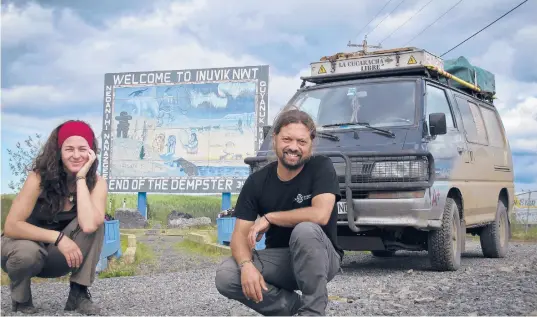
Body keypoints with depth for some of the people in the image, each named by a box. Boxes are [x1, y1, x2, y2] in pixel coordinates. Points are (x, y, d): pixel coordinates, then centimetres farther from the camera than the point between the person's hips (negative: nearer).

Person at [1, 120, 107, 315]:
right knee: (27, 253, -38)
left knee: (95, 223, -27)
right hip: (26, 245, -1)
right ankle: (20, 298, -4)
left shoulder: (96, 183, -17)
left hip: (61, 255, 2)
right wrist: (58, 237, -34)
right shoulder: (40, 177, -22)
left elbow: (88, 225, -36)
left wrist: (81, 177, -31)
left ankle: (78, 293, -14)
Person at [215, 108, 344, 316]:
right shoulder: (257, 181, -4)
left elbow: (320, 215, -30)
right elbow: (240, 234, -7)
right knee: (225, 276, -21)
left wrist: (269, 218, -20)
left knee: (305, 230, -36)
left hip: (320, 259, -3)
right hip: (279, 258, 4)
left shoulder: (321, 167, -14)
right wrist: (246, 265, -30)